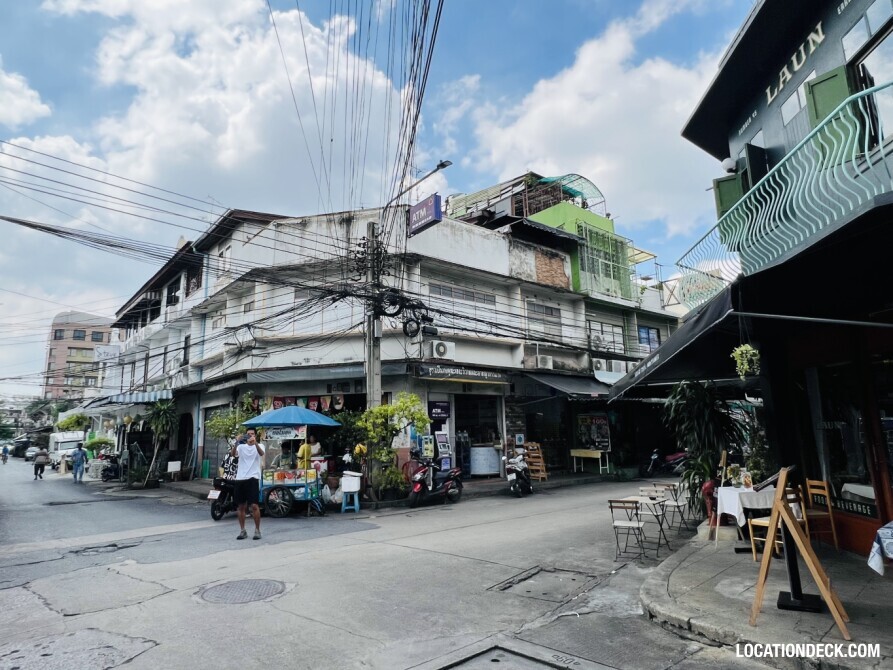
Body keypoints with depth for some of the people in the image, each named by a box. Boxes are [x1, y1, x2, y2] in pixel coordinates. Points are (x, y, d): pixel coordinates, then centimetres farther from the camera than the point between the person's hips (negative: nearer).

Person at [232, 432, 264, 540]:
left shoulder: (258, 446, 3)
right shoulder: (241, 447, 9)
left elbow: (261, 453, -21)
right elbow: (232, 454, -11)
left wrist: (255, 442, -39)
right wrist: (236, 443, -30)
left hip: (253, 478, -3)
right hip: (240, 479, 3)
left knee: (254, 505, -8)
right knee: (241, 506, 10)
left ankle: (257, 530, 4)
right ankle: (242, 531, 22)